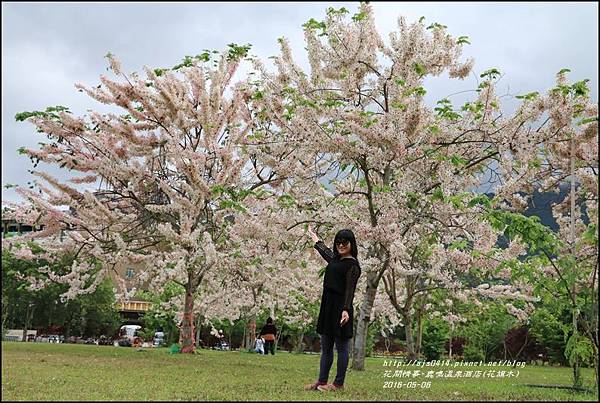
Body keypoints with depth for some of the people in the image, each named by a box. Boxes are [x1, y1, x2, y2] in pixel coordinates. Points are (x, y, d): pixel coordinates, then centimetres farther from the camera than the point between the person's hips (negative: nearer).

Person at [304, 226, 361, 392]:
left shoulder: (352, 264, -9)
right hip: (328, 306, 9)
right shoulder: (336, 259, 14)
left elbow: (350, 289, -18)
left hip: (341, 308, -9)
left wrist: (346, 309, -31)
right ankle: (322, 381, 18)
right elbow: (325, 251, 36)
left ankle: (339, 383, 6)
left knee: (341, 347, 0)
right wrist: (314, 238, 51)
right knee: (325, 347, 12)